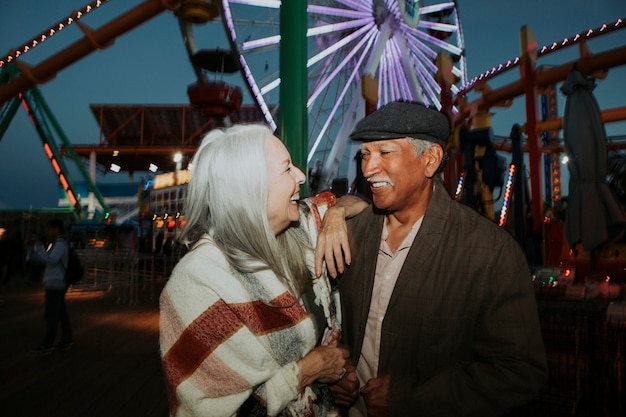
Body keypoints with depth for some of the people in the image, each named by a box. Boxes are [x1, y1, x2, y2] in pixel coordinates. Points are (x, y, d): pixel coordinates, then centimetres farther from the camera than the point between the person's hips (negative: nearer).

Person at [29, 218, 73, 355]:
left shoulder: (61, 244, -13)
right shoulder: (54, 244, 17)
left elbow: (51, 259, -27)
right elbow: (39, 259, 19)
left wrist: (39, 247, -18)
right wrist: (33, 248, 5)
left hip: (55, 285, -10)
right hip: (55, 285, 10)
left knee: (51, 316, -5)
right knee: (61, 313, 12)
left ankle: (47, 345, 1)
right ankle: (67, 340, 19)